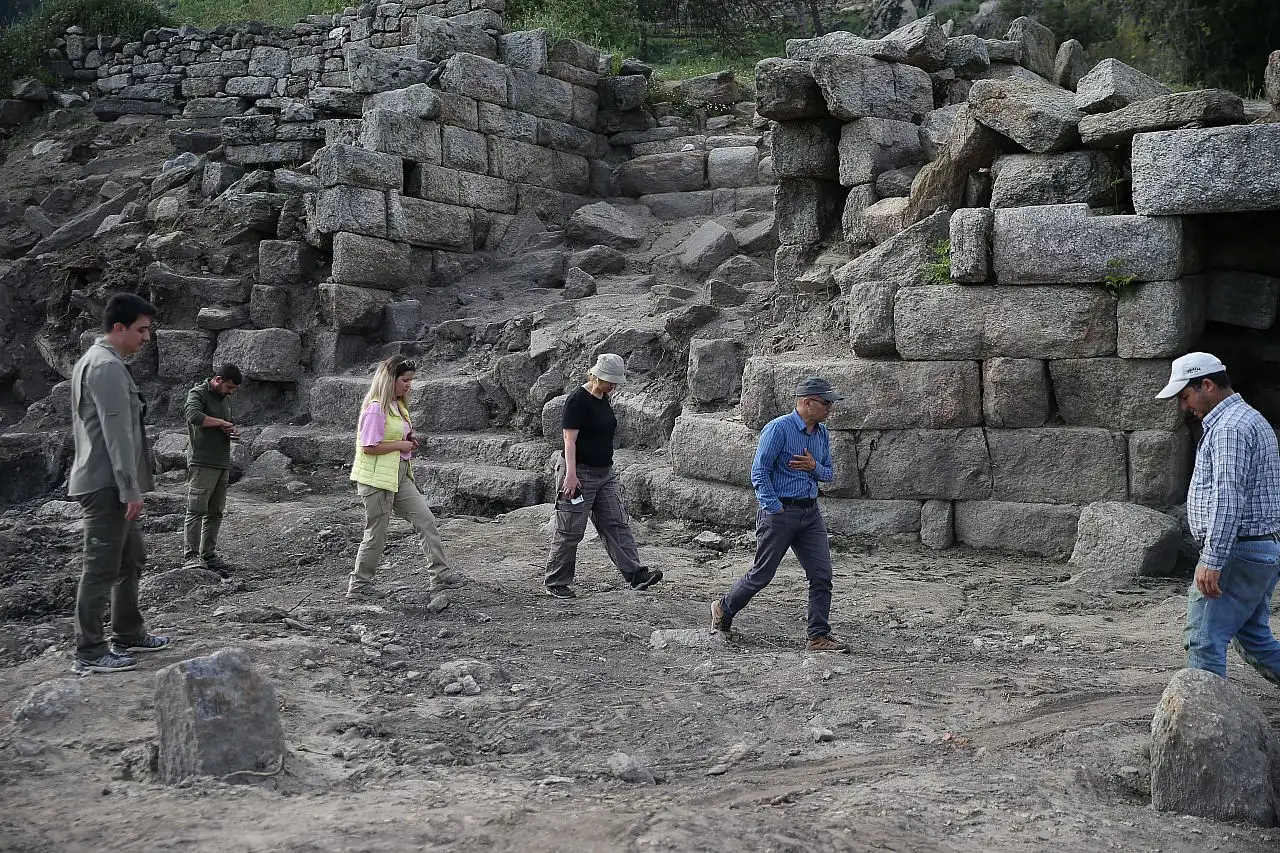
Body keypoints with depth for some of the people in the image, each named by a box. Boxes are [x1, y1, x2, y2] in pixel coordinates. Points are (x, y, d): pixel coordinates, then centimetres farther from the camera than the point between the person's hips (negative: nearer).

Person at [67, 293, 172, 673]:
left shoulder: (92, 360, 17)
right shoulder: (108, 366, -17)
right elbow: (118, 434, -21)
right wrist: (131, 490, -21)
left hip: (102, 481, 11)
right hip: (107, 484, -11)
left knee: (131, 557, 18)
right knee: (102, 567, -5)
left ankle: (129, 634, 27)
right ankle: (89, 653, 0)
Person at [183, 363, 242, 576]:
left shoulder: (226, 399, 20)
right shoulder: (198, 394, -5)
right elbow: (194, 416, -25)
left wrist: (233, 432, 10)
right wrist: (221, 423, -14)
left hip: (222, 463, 8)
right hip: (202, 463, -8)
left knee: (215, 512, 8)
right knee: (196, 510, -10)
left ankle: (209, 554, 13)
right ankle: (192, 556, -12)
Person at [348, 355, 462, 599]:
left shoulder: (397, 405, 13)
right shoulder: (376, 408, -16)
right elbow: (368, 447, -21)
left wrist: (409, 441, 6)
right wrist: (401, 445, -15)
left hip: (400, 474, 9)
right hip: (377, 477, -9)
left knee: (425, 520, 4)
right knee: (377, 532, 0)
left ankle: (440, 574, 8)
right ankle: (359, 585, 13)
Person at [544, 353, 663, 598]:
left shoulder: (603, 399, 11)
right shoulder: (578, 399, -15)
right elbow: (569, 439, -18)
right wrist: (570, 474, -24)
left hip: (604, 473, 9)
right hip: (581, 473, -8)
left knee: (617, 524, 2)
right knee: (570, 532, -1)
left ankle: (635, 574, 0)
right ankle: (556, 584, 9)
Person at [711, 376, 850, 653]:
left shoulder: (822, 433, 10)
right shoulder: (778, 429, -13)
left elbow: (829, 474, 19)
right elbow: (759, 472, -14)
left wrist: (814, 467, -4)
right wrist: (775, 510, -17)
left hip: (811, 513, 7)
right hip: (780, 511, -7)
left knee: (822, 575, -2)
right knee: (762, 574, 3)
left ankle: (819, 637, 4)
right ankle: (723, 609, 26)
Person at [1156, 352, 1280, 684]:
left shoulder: (1229, 428, -16)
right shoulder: (1250, 419, 20)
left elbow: (1228, 499, -24)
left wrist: (1212, 562, -25)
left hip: (1238, 552, -11)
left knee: (1204, 638, -6)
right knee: (1253, 638, 17)